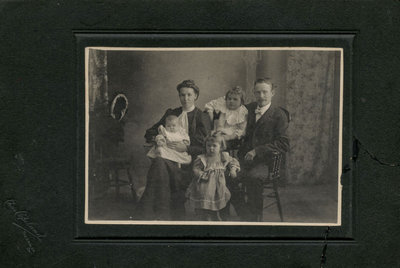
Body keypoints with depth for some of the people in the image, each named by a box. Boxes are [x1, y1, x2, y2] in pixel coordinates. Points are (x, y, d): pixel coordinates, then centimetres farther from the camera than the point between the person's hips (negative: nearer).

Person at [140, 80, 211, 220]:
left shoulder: (202, 117, 9)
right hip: (168, 157, 4)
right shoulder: (170, 113, 22)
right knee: (159, 162, -34)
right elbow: (149, 133, 23)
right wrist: (156, 139, -1)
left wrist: (185, 148, -16)